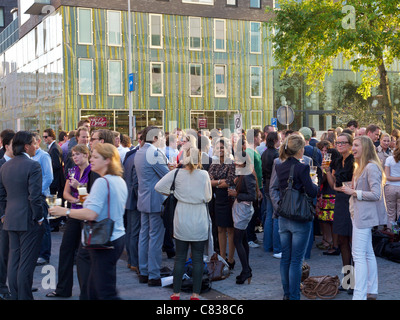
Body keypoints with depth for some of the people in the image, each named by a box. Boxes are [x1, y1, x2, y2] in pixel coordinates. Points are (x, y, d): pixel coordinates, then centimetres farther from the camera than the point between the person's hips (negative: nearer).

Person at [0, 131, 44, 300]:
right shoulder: (33, 165, -14)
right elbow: (35, 196, -19)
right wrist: (39, 218, -10)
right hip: (28, 221, -7)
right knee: (26, 263, 0)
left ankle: (14, 295, 22)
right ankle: (24, 297, 5)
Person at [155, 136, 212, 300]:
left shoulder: (177, 173, -6)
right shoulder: (204, 174, -7)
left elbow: (158, 186, -4)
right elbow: (208, 197, 1)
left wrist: (172, 193, 10)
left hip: (181, 222, 1)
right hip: (199, 221, -1)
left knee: (180, 257, 10)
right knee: (198, 259, 7)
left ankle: (176, 293, 15)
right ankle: (195, 294, 11)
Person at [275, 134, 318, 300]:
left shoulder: (279, 167, 4)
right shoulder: (302, 168, -16)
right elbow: (312, 192, -14)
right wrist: (315, 184, 5)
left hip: (283, 217, 6)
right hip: (300, 219, -6)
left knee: (285, 258, 14)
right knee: (296, 260, 0)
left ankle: (286, 293, 24)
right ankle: (294, 296, 5)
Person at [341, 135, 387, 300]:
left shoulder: (371, 167, -16)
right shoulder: (361, 166, 16)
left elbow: (376, 194, -21)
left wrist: (354, 192, -16)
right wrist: (352, 189, 9)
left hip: (365, 216, -11)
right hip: (360, 215, 11)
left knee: (359, 254, -12)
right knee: (368, 253, 15)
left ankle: (359, 295, -11)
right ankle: (371, 291, 23)